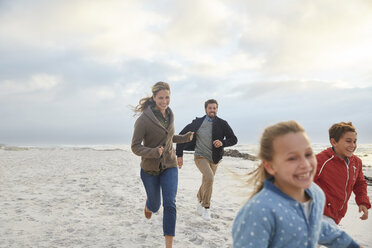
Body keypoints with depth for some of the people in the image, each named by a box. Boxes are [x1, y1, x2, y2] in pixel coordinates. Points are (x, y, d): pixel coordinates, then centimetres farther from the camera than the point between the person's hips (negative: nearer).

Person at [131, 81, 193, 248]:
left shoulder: (169, 115, -1)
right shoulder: (144, 119, -19)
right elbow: (135, 147, -17)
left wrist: (185, 138, 4)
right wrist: (154, 152, -33)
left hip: (169, 167, 3)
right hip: (150, 169, -3)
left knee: (170, 204, -11)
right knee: (155, 205, 15)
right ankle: (148, 205, 55)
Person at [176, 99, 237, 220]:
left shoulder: (222, 124, -3)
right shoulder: (197, 122, -6)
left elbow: (234, 139, -1)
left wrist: (223, 143, -22)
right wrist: (179, 155, -6)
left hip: (214, 158, 3)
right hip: (200, 156, -3)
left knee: (206, 183, 15)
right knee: (209, 178, -26)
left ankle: (200, 204, 43)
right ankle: (206, 207, -10)